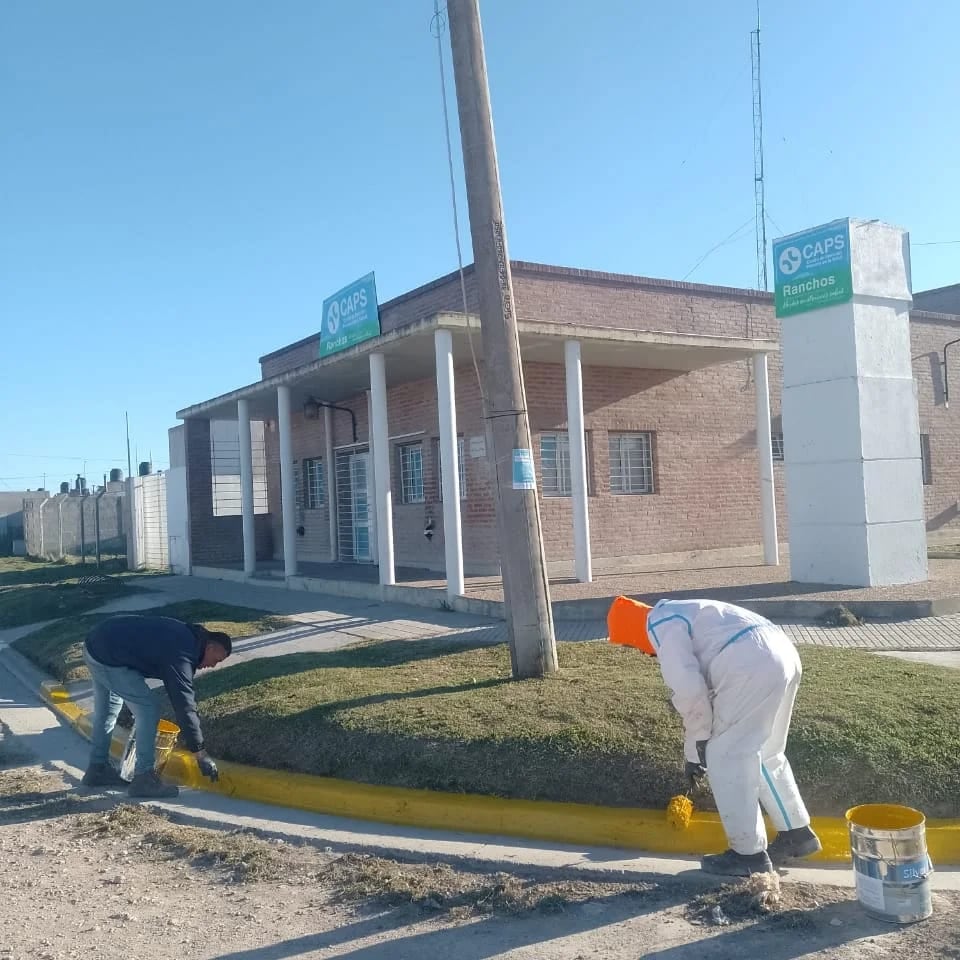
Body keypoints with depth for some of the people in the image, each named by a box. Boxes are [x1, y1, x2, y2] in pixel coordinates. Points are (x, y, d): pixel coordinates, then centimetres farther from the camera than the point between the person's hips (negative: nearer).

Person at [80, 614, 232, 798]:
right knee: (148, 710, -6)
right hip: (108, 657, -10)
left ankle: (98, 769, 36)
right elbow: (184, 706, -18)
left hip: (96, 640, 10)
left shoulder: (185, 635, 9)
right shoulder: (181, 654, -18)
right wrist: (201, 756, -13)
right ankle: (143, 778, 0)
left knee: (107, 710, 24)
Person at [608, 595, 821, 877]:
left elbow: (688, 689, -10)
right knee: (764, 755, 23)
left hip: (753, 667, -10)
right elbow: (704, 687, 34)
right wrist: (697, 750, 37)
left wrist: (698, 745, 5)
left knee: (726, 758, 2)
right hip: (781, 656, 10)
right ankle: (797, 833, 34)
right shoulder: (680, 616, 30)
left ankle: (748, 853, 10)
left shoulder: (660, 625, 0)